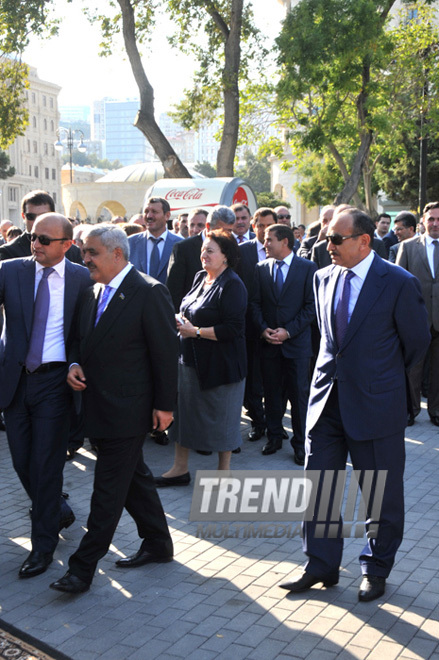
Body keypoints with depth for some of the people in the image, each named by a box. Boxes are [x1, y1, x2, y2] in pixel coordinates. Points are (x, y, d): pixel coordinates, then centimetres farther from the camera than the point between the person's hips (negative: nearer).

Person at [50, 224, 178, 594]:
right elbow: (83, 340, 20)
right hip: (99, 407, 8)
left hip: (127, 408, -8)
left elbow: (165, 352, -13)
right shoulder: (93, 293, 10)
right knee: (133, 477, 18)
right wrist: (75, 364, -2)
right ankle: (158, 543, 33)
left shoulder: (149, 293, -13)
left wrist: (164, 405, -13)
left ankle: (84, 567, 6)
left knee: (109, 489, -1)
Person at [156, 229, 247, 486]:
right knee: (184, 409, 14)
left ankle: (224, 470, 23)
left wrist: (195, 331, -19)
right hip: (191, 359, 9)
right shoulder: (200, 277, 8)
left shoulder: (232, 286, -17)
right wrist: (183, 320, 0)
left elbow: (233, 329, -24)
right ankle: (180, 468, 26)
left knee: (221, 416, 6)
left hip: (219, 363, -8)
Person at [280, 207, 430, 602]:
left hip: (375, 404, -5)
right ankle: (321, 567, 25)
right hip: (328, 397, 5)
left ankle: (376, 571, 29)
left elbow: (416, 343, -1)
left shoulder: (400, 284, -12)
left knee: (382, 496, 10)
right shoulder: (323, 278, 5)